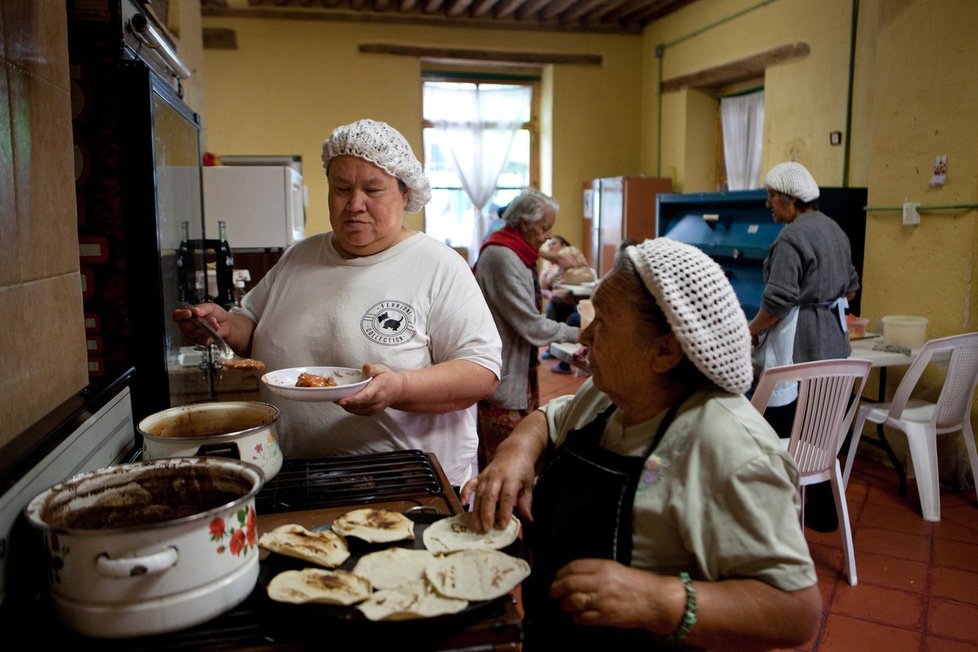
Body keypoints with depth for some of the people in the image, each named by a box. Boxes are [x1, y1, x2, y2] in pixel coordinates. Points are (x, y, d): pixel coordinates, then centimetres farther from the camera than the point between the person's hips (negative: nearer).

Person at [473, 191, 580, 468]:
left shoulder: (517, 254, 13)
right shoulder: (502, 257, -19)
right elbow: (531, 325, -19)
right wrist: (578, 334, -10)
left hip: (520, 368, 10)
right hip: (504, 376, -10)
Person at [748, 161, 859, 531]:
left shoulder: (792, 236, -14)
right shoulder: (834, 230, 15)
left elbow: (778, 301, -20)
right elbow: (851, 288, 23)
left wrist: (750, 331, -7)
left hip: (795, 347, -10)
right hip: (831, 344, 10)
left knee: (780, 434, -4)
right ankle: (822, 512, 25)